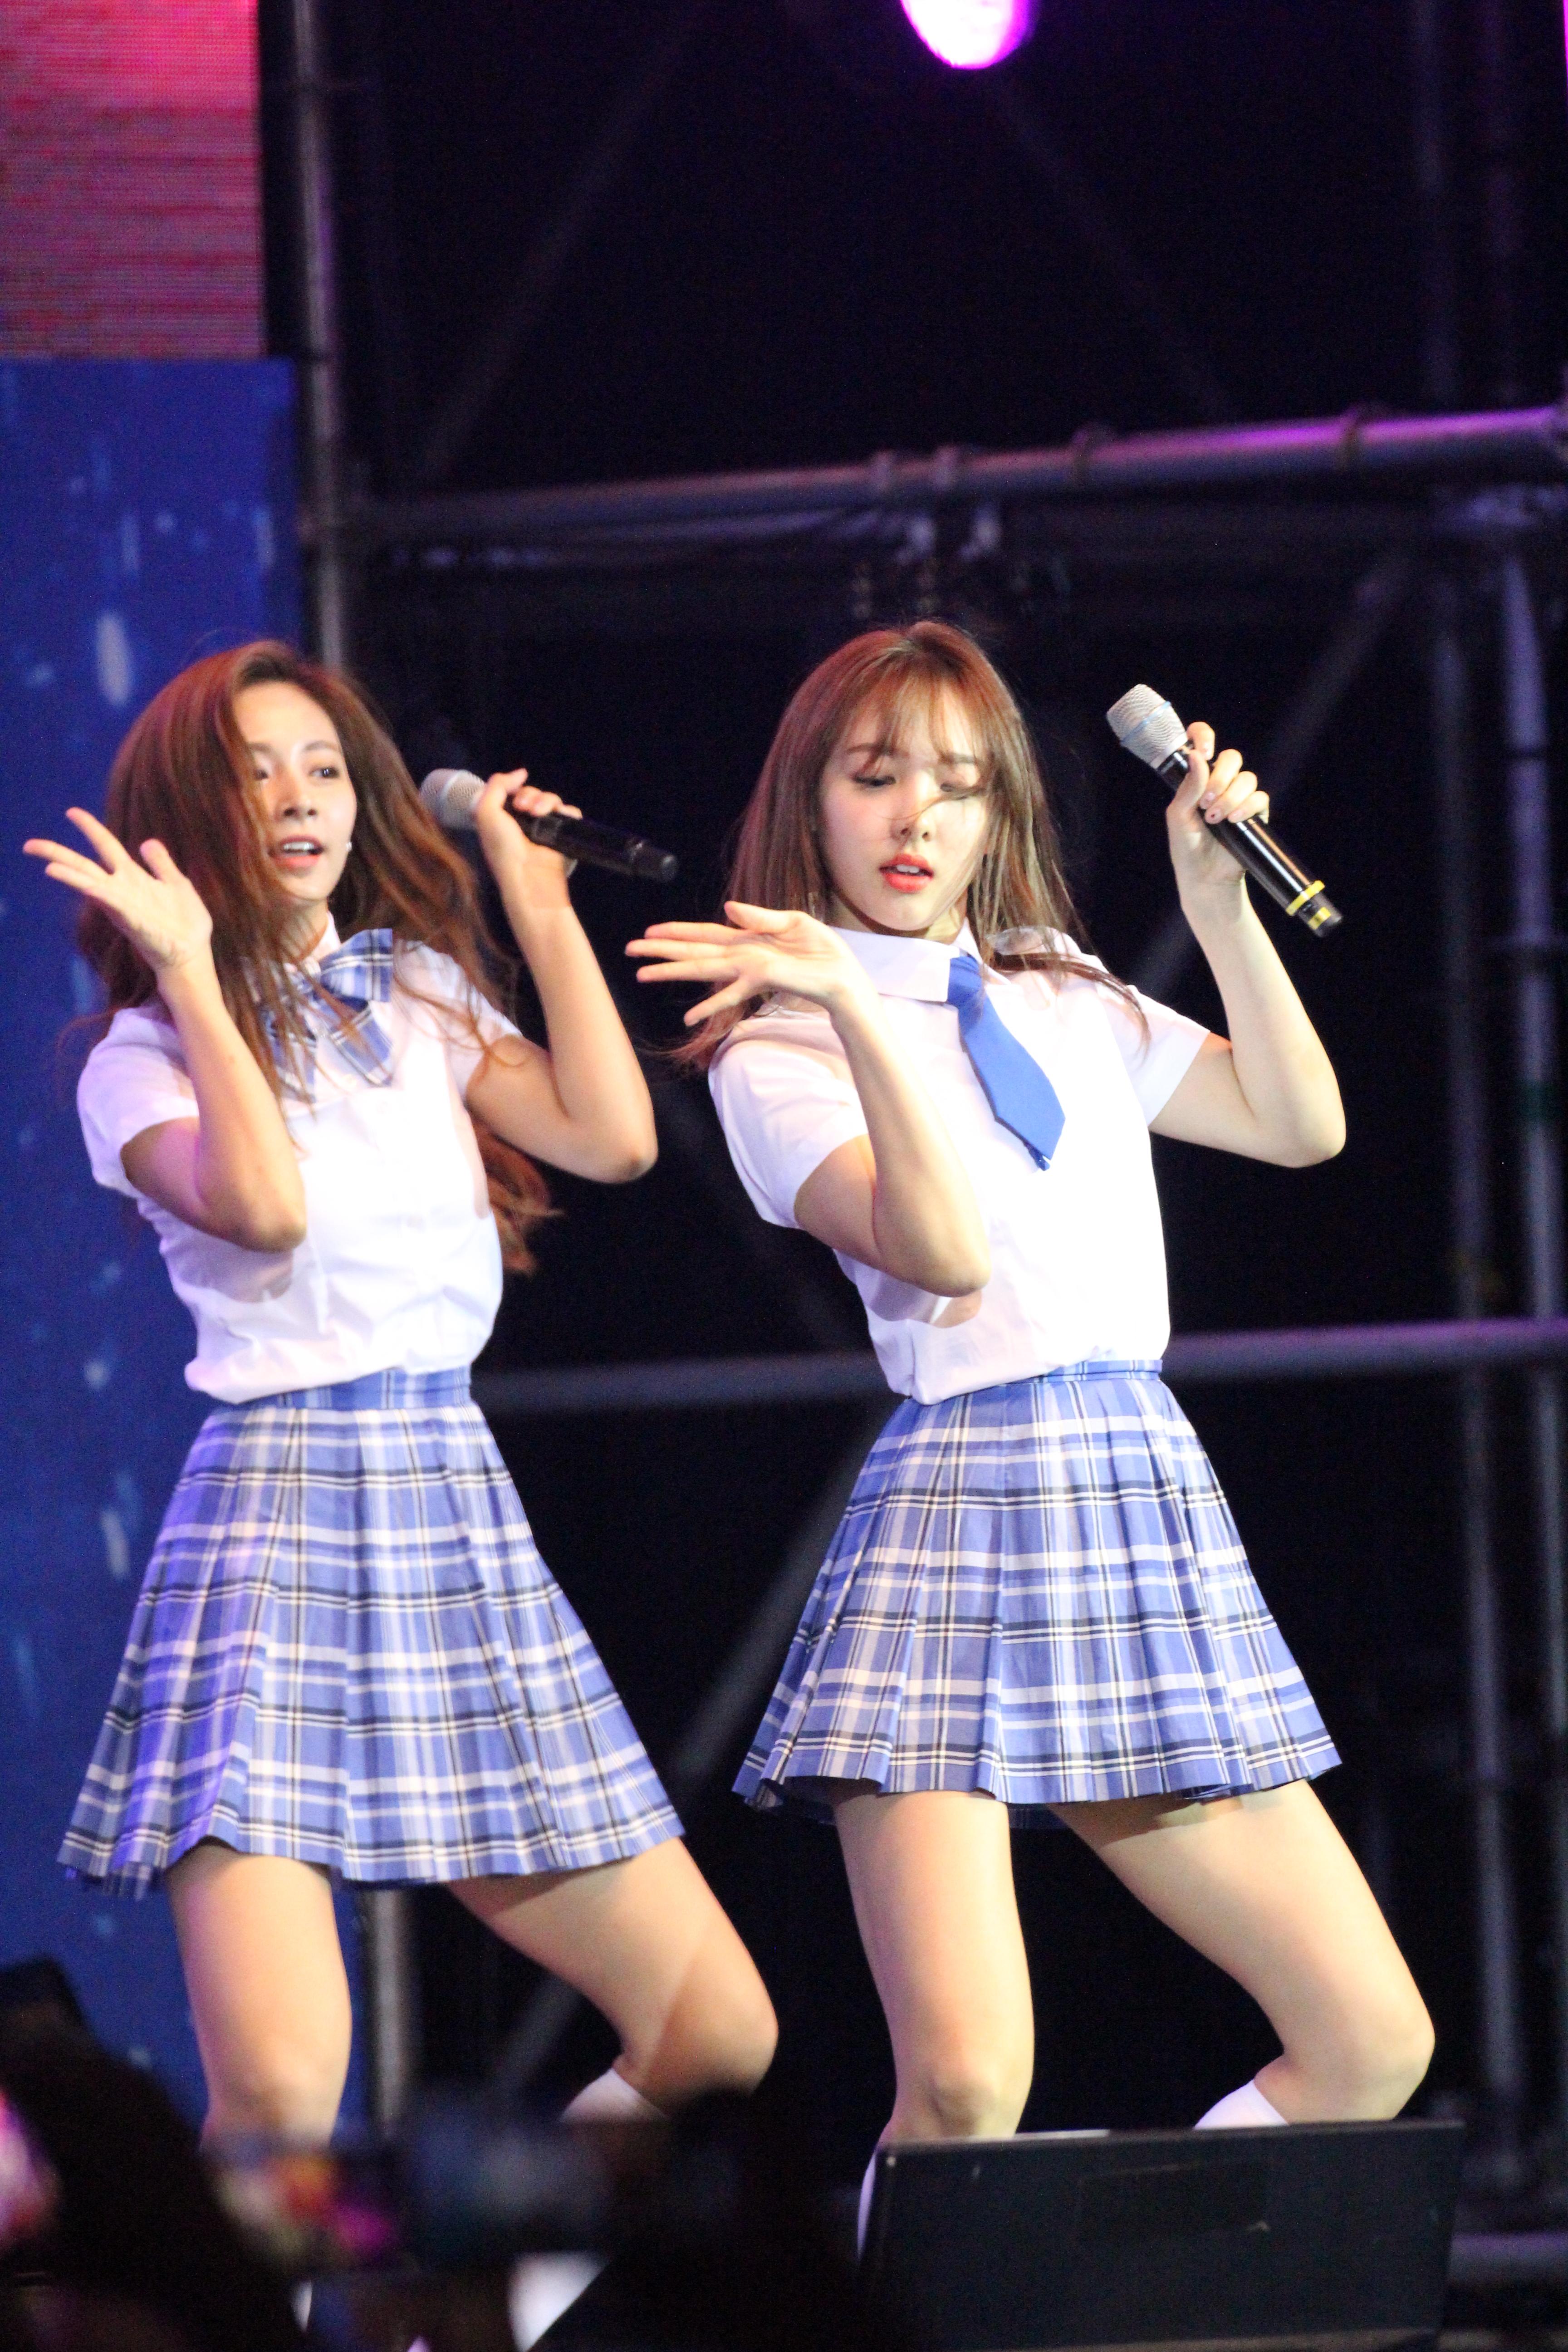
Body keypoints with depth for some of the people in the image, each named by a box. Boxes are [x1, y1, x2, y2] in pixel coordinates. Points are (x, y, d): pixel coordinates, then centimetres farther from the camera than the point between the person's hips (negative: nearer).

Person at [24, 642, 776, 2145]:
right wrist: (195, 971, -12)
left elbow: (613, 1136, 2)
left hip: (459, 1505, 5)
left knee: (720, 2039, 0)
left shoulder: (423, 1000, 18)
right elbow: (262, 1205, -17)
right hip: (275, 1507, -5)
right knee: (279, 2094, -23)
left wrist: (544, 911, 8)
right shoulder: (142, 1060, 3)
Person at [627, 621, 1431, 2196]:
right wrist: (856, 1005, -22)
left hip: (1146, 1493, 6)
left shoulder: (1069, 1005, 20)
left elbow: (1301, 1123, 16)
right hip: (959, 1503, -6)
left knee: (1373, 2048, 1)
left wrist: (1218, 899, 11)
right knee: (961, 2091, -22)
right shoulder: (779, 1047, 2)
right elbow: (944, 1247, -14)